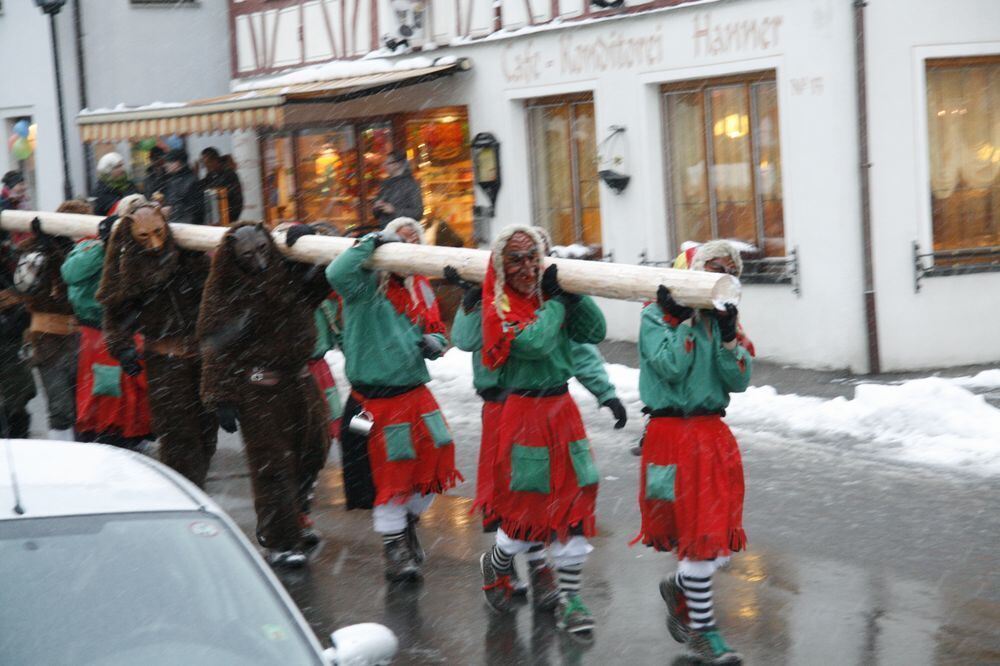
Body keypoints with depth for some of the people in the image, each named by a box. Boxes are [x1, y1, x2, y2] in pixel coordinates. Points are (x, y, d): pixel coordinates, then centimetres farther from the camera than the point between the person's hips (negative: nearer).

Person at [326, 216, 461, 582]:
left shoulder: (420, 288, 9)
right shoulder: (368, 284, -11)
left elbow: (436, 329, 20)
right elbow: (337, 274, -32)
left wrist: (434, 342, -4)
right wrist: (371, 242, -27)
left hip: (415, 392, 6)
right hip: (377, 397, -6)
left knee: (435, 461, 9)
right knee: (389, 471, 0)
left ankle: (409, 522, 35)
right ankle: (394, 547, 15)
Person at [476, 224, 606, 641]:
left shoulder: (549, 295, 9)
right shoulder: (500, 308, -9)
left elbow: (594, 333, 4)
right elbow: (534, 343, -25)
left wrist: (573, 293, -6)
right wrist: (557, 302, -13)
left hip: (562, 408, 6)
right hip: (526, 413, -6)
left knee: (574, 502, 4)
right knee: (530, 505, -1)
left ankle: (569, 600, 11)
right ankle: (495, 565, 30)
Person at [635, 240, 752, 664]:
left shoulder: (723, 318, 13)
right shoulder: (658, 315, -4)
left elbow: (739, 381, 3)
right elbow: (670, 368, -18)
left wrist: (727, 336, -9)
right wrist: (684, 319, -15)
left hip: (714, 433, 6)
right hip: (674, 433, -6)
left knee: (726, 534, 6)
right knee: (700, 534, -5)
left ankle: (679, 588, 33)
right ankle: (701, 630, 8)